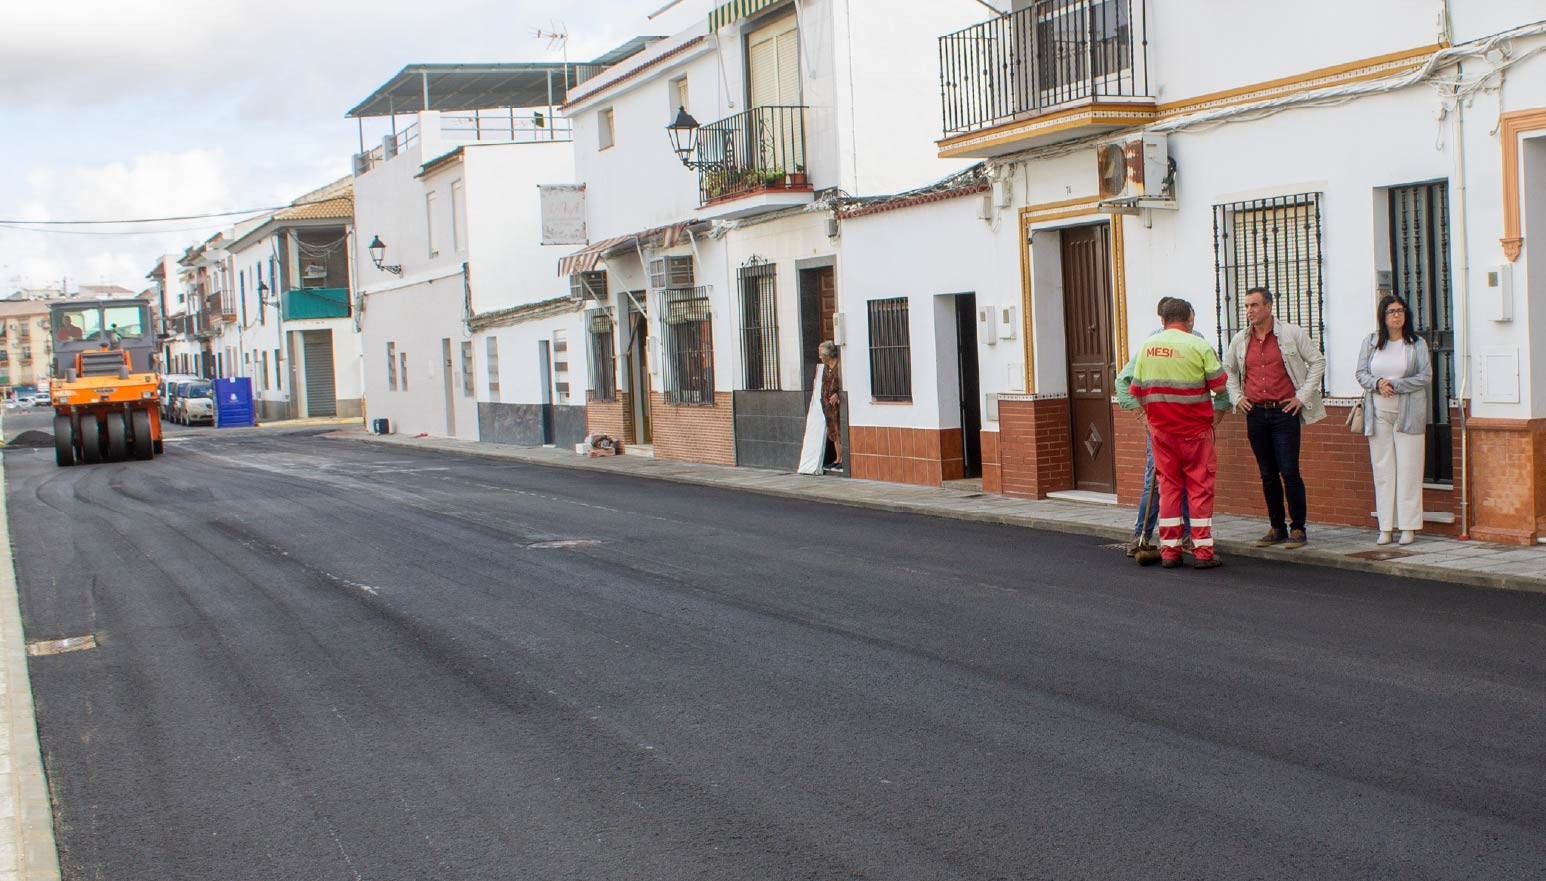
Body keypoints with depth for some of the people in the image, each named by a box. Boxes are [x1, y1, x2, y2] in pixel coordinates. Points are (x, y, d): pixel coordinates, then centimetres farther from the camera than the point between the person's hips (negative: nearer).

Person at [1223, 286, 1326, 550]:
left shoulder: (1292, 334, -2)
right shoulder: (1240, 340, 9)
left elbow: (1317, 362, 4)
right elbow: (1228, 370, 25)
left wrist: (1303, 396, -2)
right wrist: (1236, 397, 12)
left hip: (1284, 412, -4)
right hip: (1255, 414, 4)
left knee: (1289, 472, -7)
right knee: (1268, 474, 8)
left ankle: (1297, 528, 2)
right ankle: (1277, 528, 16)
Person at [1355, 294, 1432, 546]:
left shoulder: (1417, 344, 3)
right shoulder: (1371, 342, 9)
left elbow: (1425, 377, -3)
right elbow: (1361, 373, 8)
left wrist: (1395, 385, -13)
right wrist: (1377, 383, -12)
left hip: (1408, 414, -2)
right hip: (1378, 414, 2)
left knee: (1408, 469, -2)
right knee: (1382, 470, 2)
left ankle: (1408, 526, 4)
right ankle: (1385, 527, 6)